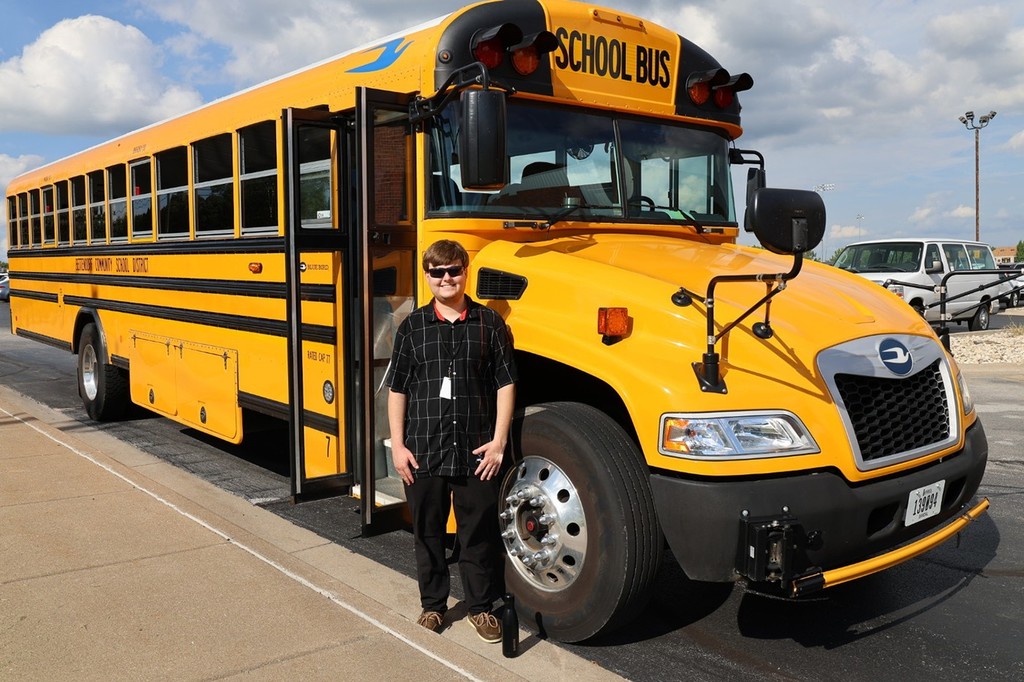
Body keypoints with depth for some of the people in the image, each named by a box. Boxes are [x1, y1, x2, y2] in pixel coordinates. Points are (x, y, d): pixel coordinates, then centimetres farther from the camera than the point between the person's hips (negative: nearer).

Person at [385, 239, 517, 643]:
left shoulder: (489, 322, -1)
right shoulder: (412, 326, 3)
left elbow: (505, 384, 0)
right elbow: (397, 389, 5)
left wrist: (499, 440, -6)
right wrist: (397, 445, 0)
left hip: (476, 451, -1)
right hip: (423, 452, 1)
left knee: (479, 530, 9)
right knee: (427, 530, 13)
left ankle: (481, 606, 26)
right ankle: (433, 604, 31)